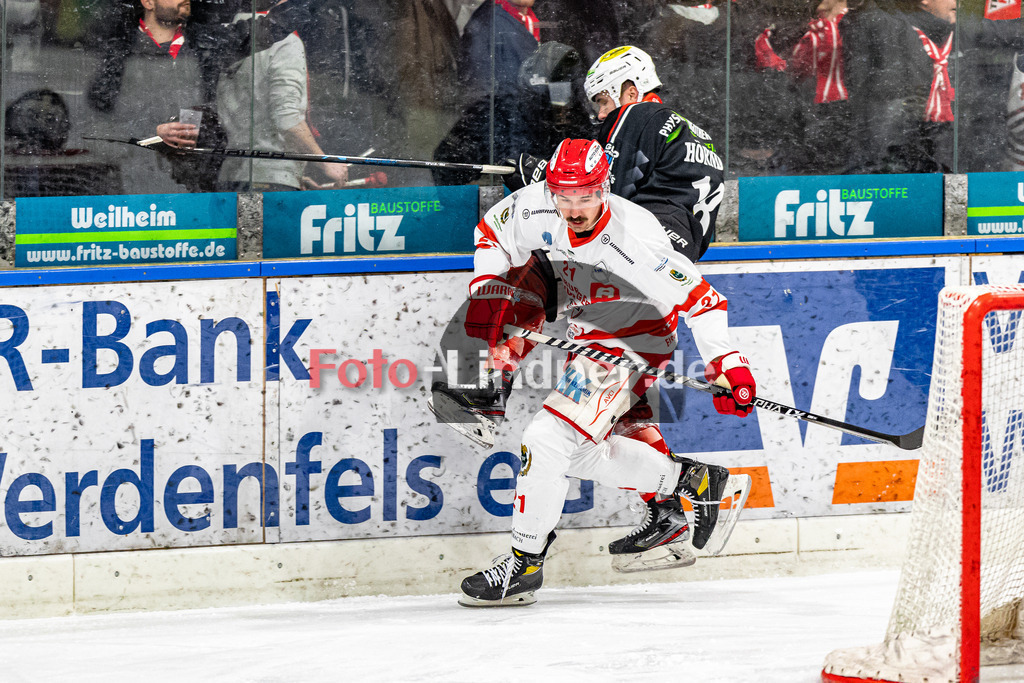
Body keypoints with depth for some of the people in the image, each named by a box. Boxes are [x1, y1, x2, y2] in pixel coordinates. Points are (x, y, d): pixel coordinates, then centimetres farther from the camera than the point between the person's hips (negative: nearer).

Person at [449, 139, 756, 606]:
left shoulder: (634, 242, -32)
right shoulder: (532, 209, -15)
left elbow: (698, 299, -29)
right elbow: (491, 235, 6)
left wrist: (728, 366, -35)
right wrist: (489, 293, -7)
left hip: (631, 346, -8)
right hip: (586, 335, 8)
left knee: (549, 439, -18)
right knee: (580, 453, 16)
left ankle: (524, 565, -8)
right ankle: (688, 482, 29)